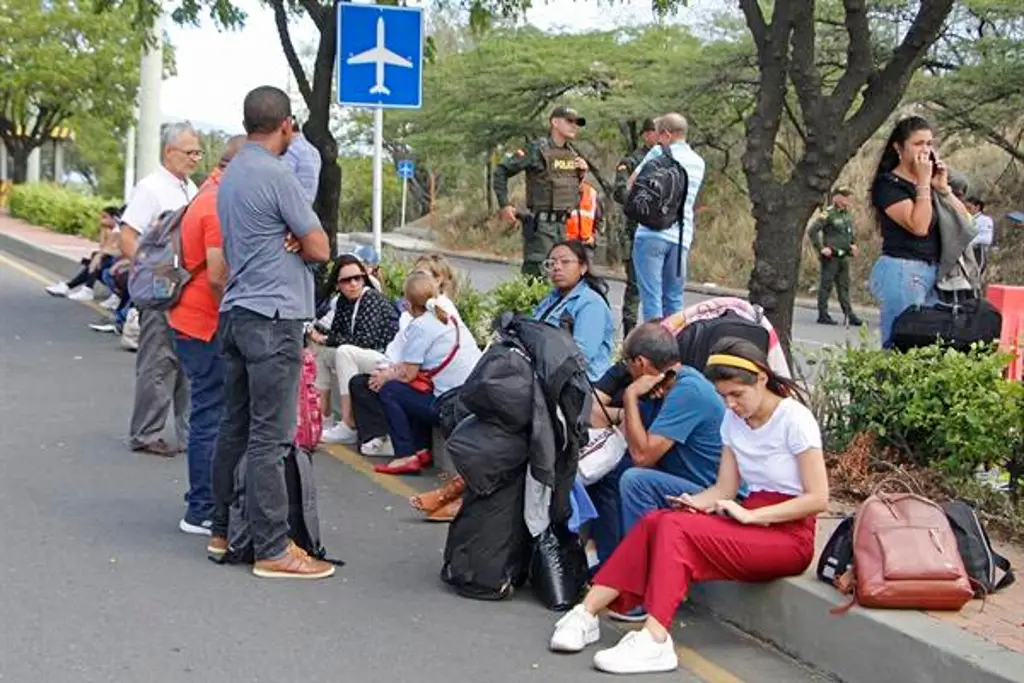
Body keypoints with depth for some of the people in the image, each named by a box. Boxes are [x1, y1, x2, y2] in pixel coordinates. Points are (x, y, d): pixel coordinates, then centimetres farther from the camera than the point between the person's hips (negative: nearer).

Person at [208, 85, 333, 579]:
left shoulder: (230, 175, 16)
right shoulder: (276, 175, -13)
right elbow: (319, 249, -10)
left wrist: (289, 239, 0)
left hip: (235, 314, 9)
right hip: (273, 318, -9)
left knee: (235, 427, 14)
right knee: (269, 436, -7)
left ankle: (223, 530, 22)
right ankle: (272, 549, -4)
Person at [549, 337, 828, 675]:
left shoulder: (795, 419, -12)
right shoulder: (733, 421, 8)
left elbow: (818, 498, -16)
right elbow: (725, 489, 8)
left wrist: (751, 515, -21)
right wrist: (696, 503, -14)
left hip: (789, 535, -7)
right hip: (750, 521, 7)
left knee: (676, 528, -28)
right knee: (655, 522, -18)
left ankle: (654, 641, -37)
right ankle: (588, 613, -23)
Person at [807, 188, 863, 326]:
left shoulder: (848, 213, 12)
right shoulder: (828, 214, -12)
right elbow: (812, 231, -16)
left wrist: (853, 244, 14)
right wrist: (821, 248, -17)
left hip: (844, 256, 7)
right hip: (830, 256, -7)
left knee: (844, 286, 9)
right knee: (826, 285, -2)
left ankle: (849, 314, 11)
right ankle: (823, 315, 3)